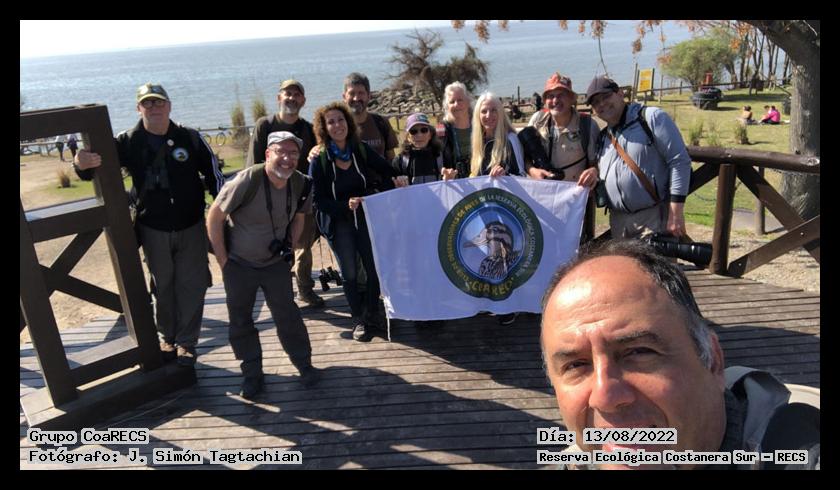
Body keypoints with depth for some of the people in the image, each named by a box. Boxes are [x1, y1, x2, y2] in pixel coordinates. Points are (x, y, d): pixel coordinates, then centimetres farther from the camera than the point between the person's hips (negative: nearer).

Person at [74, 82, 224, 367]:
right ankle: (167, 337, 32)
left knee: (192, 286, 6)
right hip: (153, 229, 0)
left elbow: (213, 175, -1)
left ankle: (186, 342, 21)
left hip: (191, 226, 0)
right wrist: (81, 164, -33)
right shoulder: (128, 143, -6)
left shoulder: (190, 138, -6)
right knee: (163, 287, 14)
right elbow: (95, 165, -8)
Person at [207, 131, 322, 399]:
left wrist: (290, 246, -1)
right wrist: (222, 260, -12)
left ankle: (304, 364, 21)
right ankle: (252, 375, 25)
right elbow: (214, 217, -16)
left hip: (276, 263, 2)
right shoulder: (247, 181, -25)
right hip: (239, 266, -2)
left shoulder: (301, 184, -12)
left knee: (287, 316, 1)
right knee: (241, 321, 8)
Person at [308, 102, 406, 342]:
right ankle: (358, 321, 26)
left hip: (367, 218, 2)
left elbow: (386, 169, 9)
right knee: (350, 274, 7)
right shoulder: (319, 160, -11)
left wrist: (395, 180, -13)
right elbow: (318, 201, -11)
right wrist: (346, 205, -26)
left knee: (374, 268, 3)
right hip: (339, 223, -2)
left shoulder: (362, 150, -4)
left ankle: (371, 315, 26)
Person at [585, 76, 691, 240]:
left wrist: (676, 212, -15)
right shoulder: (602, 138, 14)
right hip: (618, 222, 6)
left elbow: (680, 161, -10)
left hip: (656, 218, -6)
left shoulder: (651, 117, -5)